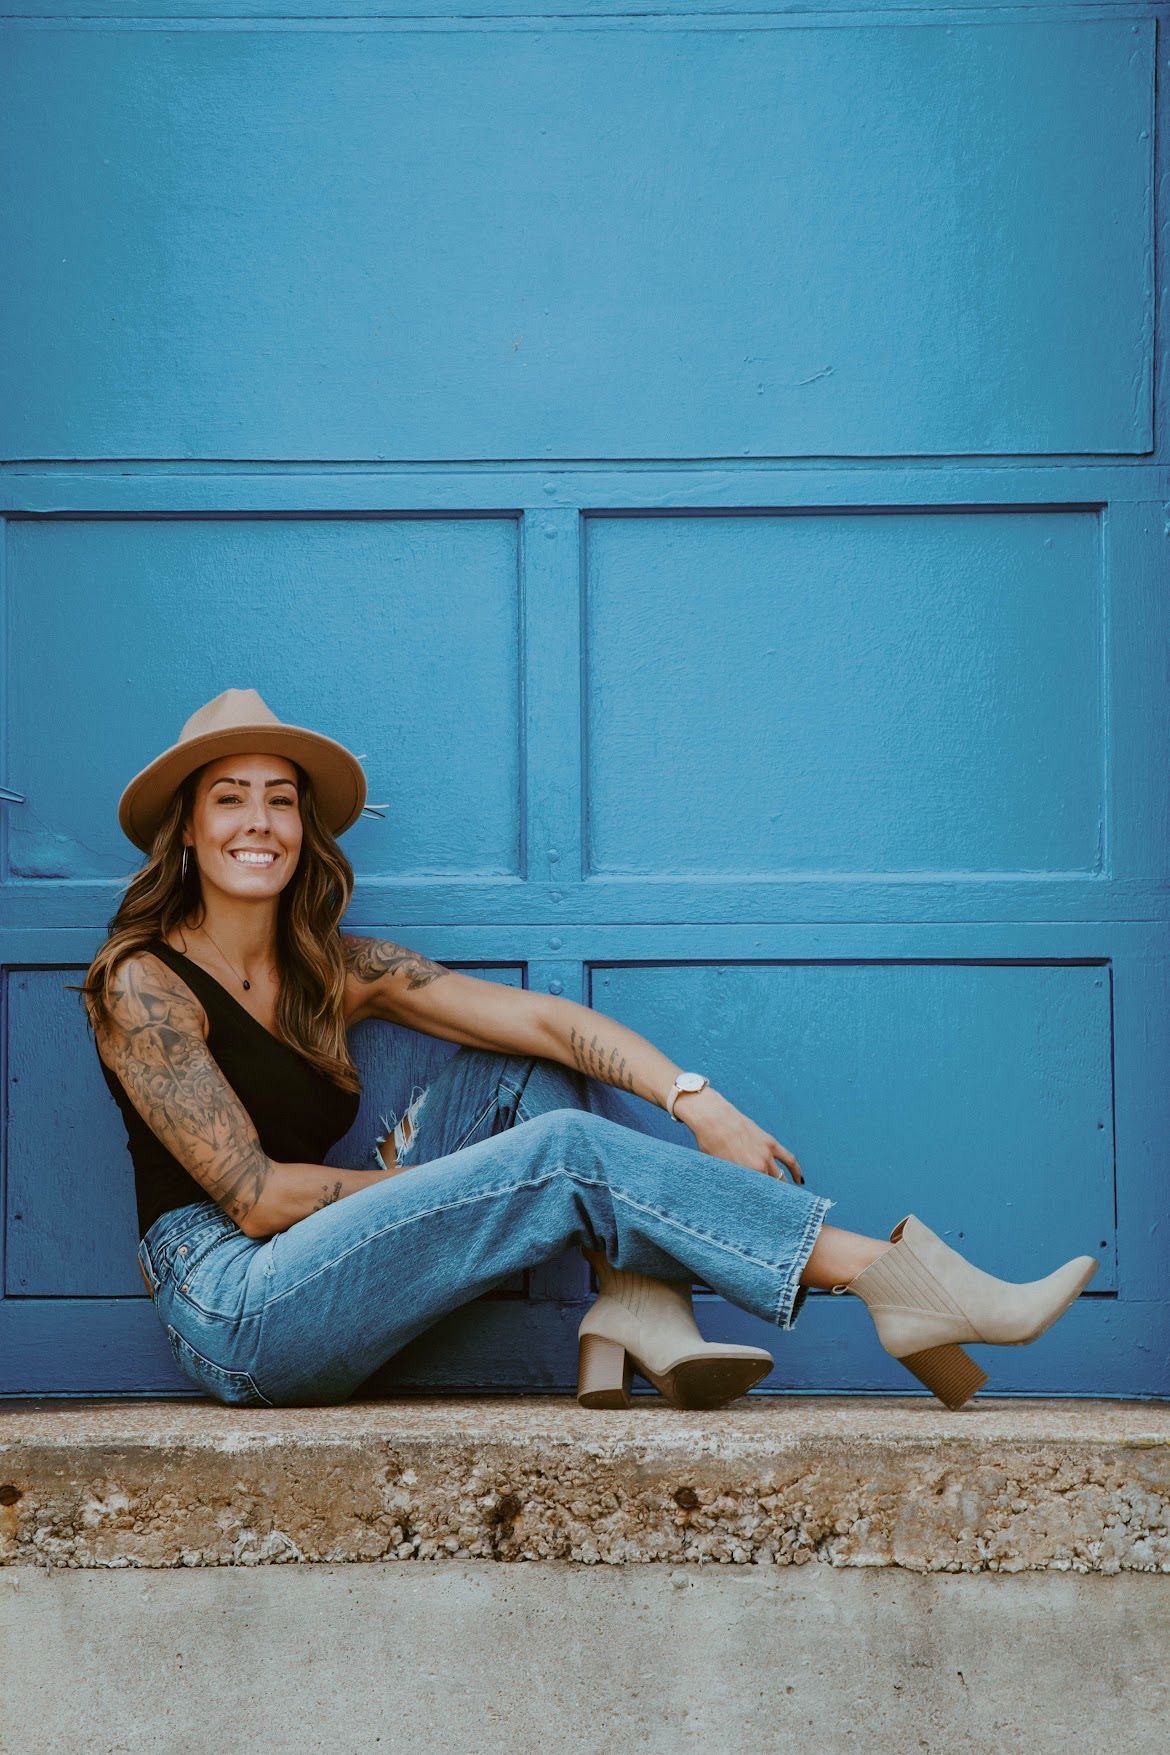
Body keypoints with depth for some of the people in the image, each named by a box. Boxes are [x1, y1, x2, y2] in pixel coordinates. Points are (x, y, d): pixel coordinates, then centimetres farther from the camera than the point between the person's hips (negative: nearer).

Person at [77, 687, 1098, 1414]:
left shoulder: (333, 969, 9)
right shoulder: (142, 981, -8)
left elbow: (535, 1016, -1)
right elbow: (255, 1195, -13)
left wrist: (692, 1100, -13)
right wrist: (419, 1181, -2)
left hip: (322, 1270, 7)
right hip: (237, 1312, -7)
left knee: (541, 1070, -2)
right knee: (567, 1152, -19)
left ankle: (640, 1323, -23)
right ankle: (899, 1282, -22)